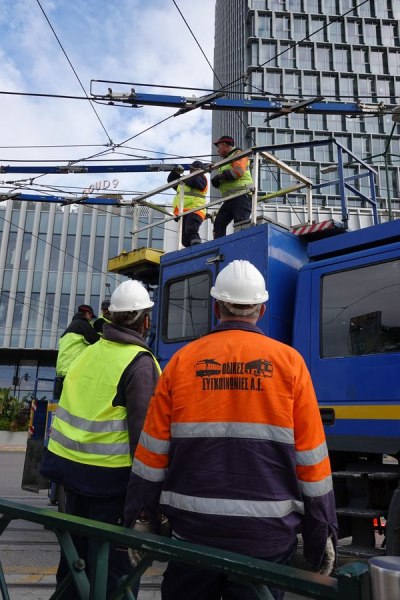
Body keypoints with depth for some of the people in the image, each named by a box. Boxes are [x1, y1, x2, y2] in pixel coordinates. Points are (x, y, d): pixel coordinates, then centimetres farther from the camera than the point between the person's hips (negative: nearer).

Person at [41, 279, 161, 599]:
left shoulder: (88, 353, 5)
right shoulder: (139, 363, -15)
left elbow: (75, 409, 13)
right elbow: (142, 429, -19)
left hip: (69, 465, 7)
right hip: (108, 476, -7)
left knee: (76, 551, 22)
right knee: (111, 560, 6)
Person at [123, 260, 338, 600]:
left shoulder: (183, 360, -2)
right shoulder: (289, 362, -4)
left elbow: (153, 451, -1)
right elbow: (310, 456, -4)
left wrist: (139, 520, 9)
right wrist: (322, 534, 5)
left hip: (193, 527, 1)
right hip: (267, 534, 0)